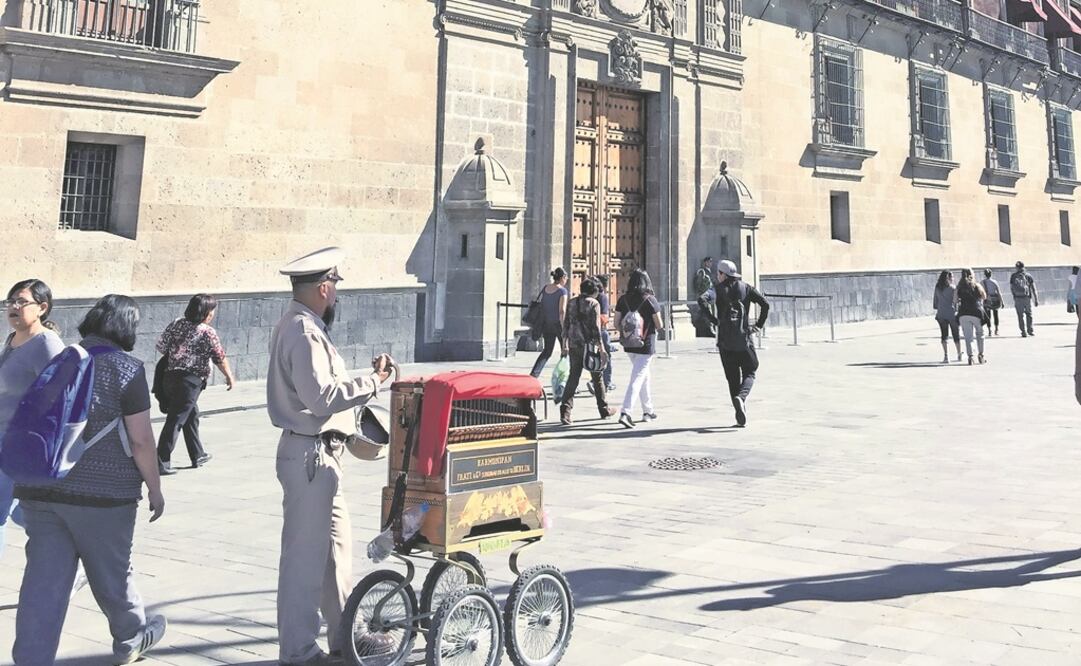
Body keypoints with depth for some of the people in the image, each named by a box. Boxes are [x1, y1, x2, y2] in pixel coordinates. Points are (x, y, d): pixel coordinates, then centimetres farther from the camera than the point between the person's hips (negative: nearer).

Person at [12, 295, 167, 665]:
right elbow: (140, 440, -12)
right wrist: (155, 488, -1)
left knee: (44, 579, 6)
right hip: (101, 493, -4)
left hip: (39, 490, 5)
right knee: (112, 572, 14)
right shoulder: (126, 368, -10)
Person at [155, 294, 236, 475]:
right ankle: (161, 462, -6)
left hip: (170, 377, 7)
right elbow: (220, 358, -4)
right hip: (190, 381, -7)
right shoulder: (207, 332, -10)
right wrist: (230, 377, 11)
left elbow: (161, 347, 8)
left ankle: (198, 456, 33)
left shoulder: (176, 324, 6)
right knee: (175, 421, -5)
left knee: (191, 416, 21)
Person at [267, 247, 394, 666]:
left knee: (336, 543, 18)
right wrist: (373, 381, -18)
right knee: (306, 552, -2)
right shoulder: (304, 334, -19)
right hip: (309, 453, -11)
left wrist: (366, 378, 12)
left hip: (320, 453, 11)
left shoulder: (299, 327, 14)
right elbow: (323, 397, -26)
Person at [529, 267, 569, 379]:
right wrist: (564, 328, -17)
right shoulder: (562, 291, -13)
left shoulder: (545, 288, 5)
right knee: (566, 351, 13)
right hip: (558, 324, -6)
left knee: (547, 351, 16)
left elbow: (541, 306, 9)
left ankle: (533, 374, 0)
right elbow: (562, 311, -19)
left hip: (546, 323, 6)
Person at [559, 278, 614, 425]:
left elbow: (566, 324, 10)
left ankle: (565, 411, -10)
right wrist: (602, 348, -11)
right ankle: (604, 409, 25)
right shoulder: (593, 303, -7)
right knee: (597, 377, 11)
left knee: (573, 376, 4)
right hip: (589, 344, -4)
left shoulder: (571, 302, 8)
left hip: (574, 344, 4)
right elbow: (596, 327, -12)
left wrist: (565, 344, 17)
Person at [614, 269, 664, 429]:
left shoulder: (623, 300, -1)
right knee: (637, 378, -5)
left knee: (645, 375, 22)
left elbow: (617, 323, 0)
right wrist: (659, 326, 13)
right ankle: (625, 413, -16)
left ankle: (648, 411, 29)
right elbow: (659, 326, -9)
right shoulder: (650, 300, -11)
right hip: (645, 345, -5)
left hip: (629, 344, 5)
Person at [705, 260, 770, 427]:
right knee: (749, 373, 9)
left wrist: (714, 320, -6)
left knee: (732, 376, 8)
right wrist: (759, 325, 3)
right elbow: (765, 303, -4)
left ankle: (740, 416, 6)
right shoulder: (745, 288, 6)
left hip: (725, 340, 0)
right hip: (744, 338, 0)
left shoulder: (718, 288, 1)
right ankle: (741, 397, -22)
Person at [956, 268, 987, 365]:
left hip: (963, 314, 1)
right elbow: (984, 297, 14)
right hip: (976, 313, -1)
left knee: (967, 336, 3)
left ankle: (970, 357, -5)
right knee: (980, 335, 15)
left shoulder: (959, 288, 3)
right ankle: (981, 355, 16)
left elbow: (956, 300, 0)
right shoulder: (977, 286, 2)